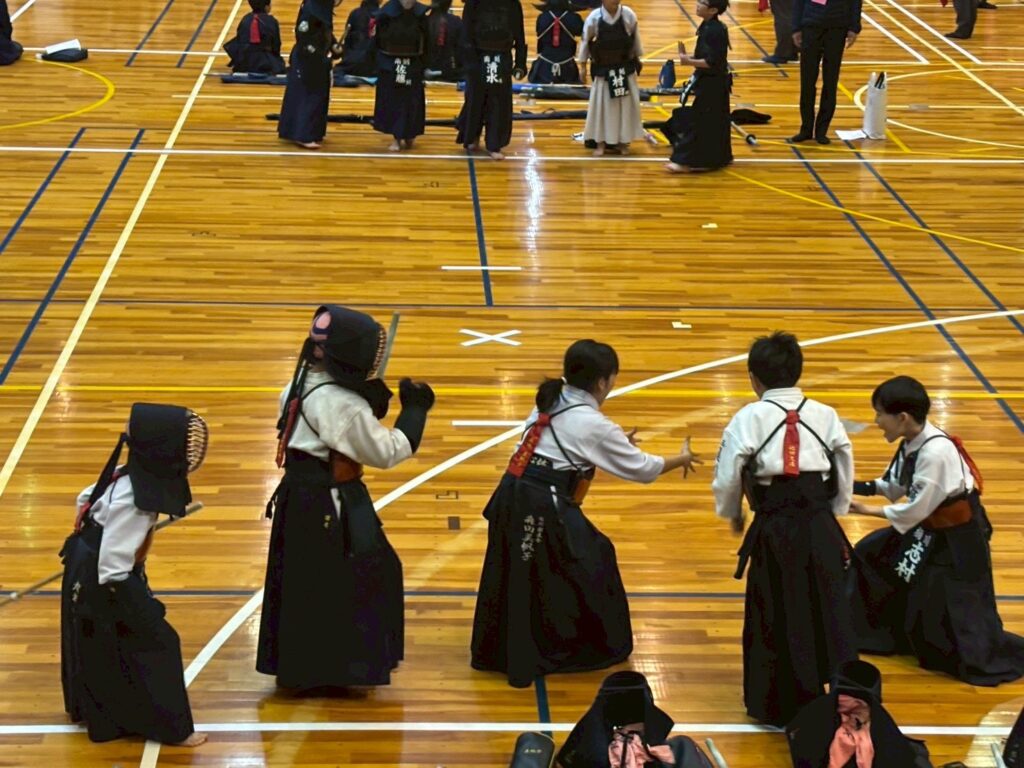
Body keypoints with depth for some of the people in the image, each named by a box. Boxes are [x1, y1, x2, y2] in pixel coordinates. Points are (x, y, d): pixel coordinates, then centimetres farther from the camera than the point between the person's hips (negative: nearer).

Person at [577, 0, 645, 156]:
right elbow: (585, 41, -2)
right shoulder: (594, 17, -12)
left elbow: (635, 37, 5)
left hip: (625, 67, 2)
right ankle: (600, 142, 14)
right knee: (601, 104, 3)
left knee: (626, 103, 7)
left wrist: (637, 59, 12)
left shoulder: (628, 15, -8)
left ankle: (622, 141, 22)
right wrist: (583, 65, 2)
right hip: (603, 68, -2)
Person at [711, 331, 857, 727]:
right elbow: (845, 476, 12)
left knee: (772, 618, 10)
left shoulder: (748, 419, -3)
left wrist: (732, 514, 19)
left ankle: (775, 706, 17)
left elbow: (726, 477, 0)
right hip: (820, 527, 3)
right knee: (830, 613, 12)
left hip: (774, 531, -3)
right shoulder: (825, 416, 6)